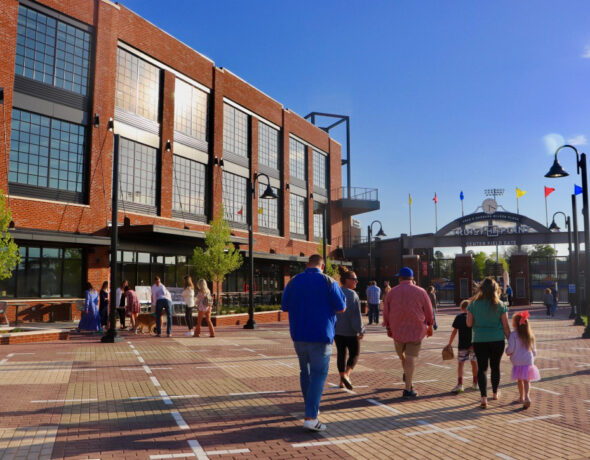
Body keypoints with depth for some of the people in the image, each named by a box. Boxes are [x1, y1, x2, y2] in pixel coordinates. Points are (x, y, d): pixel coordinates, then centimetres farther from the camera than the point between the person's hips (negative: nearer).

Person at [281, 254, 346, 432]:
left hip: (298, 335, 4)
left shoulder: (293, 282, 1)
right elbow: (341, 308, -5)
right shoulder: (329, 282, -8)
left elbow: (284, 307, 8)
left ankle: (311, 407, 33)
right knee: (318, 374, 0)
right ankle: (310, 417, -7)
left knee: (305, 371, 20)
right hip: (320, 336, -4)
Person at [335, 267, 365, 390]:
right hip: (350, 330, -6)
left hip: (336, 329, 6)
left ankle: (342, 380, 18)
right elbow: (356, 314, -20)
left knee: (341, 353, 14)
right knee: (354, 353, 9)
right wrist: (360, 330, -15)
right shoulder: (352, 294, -16)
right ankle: (346, 375, -11)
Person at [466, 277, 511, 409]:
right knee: (495, 366, 18)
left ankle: (484, 398, -11)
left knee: (482, 368, 2)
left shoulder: (474, 304, -5)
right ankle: (495, 393, 36)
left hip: (480, 340, -1)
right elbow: (506, 326, -2)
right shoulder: (500, 305, -5)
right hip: (497, 340, 1)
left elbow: (469, 324, -3)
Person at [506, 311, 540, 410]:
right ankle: (527, 397, -16)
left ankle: (522, 397, 28)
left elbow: (510, 349, -14)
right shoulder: (530, 335, 3)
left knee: (520, 380, 15)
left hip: (518, 362, -2)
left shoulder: (513, 335, -11)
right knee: (526, 381, 3)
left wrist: (507, 352, 8)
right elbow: (534, 350, 10)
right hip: (529, 361, 2)